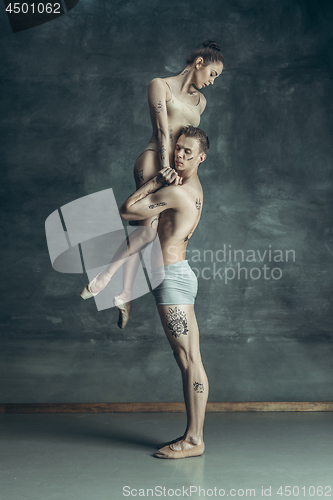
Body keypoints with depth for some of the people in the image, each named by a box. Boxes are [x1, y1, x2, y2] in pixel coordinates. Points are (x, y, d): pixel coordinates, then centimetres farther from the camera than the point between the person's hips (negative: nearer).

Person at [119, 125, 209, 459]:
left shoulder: (174, 192, -14)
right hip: (178, 276, 10)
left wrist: (157, 181, -5)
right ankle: (192, 434, 18)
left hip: (172, 277, -10)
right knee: (188, 360, 10)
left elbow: (126, 211, -8)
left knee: (190, 361, -6)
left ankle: (194, 440, 1)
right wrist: (160, 180, 7)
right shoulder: (194, 187, 15)